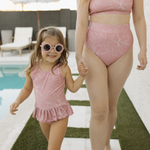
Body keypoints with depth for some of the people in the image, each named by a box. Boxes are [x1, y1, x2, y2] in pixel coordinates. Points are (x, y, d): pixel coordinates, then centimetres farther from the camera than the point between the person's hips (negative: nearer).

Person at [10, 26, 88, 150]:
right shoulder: (32, 69, -9)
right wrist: (17, 101, -7)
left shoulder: (63, 69, -15)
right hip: (42, 112, 4)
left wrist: (82, 75, -16)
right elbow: (27, 89, 5)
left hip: (59, 112, -3)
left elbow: (73, 88, -5)